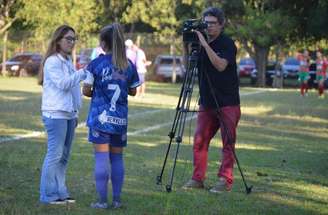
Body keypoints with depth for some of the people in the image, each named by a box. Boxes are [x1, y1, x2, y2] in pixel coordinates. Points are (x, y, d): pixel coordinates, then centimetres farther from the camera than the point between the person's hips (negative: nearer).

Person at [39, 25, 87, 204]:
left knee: (64, 155, 9)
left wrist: (75, 113, 19)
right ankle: (48, 194, -6)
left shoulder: (68, 61, 17)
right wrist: (83, 73, -22)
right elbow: (63, 83, -19)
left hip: (69, 114, 8)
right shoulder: (52, 61, -9)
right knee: (55, 154, -9)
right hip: (55, 114, -8)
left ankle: (60, 192, 14)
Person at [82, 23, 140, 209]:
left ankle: (102, 201, -2)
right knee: (117, 157, 10)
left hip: (100, 116, -3)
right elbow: (133, 91, 11)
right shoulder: (129, 66, 2)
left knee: (101, 157, -2)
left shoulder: (96, 64, -7)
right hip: (120, 117, 3)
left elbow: (86, 91, -3)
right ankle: (117, 200, 12)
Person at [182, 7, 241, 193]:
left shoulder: (228, 44, -8)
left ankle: (225, 180, 2)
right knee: (199, 141, 3)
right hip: (207, 102, 6)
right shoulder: (201, 43, 8)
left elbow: (221, 65, -23)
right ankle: (198, 178, 9)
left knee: (228, 142, -1)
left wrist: (205, 44, -24)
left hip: (228, 103, -6)